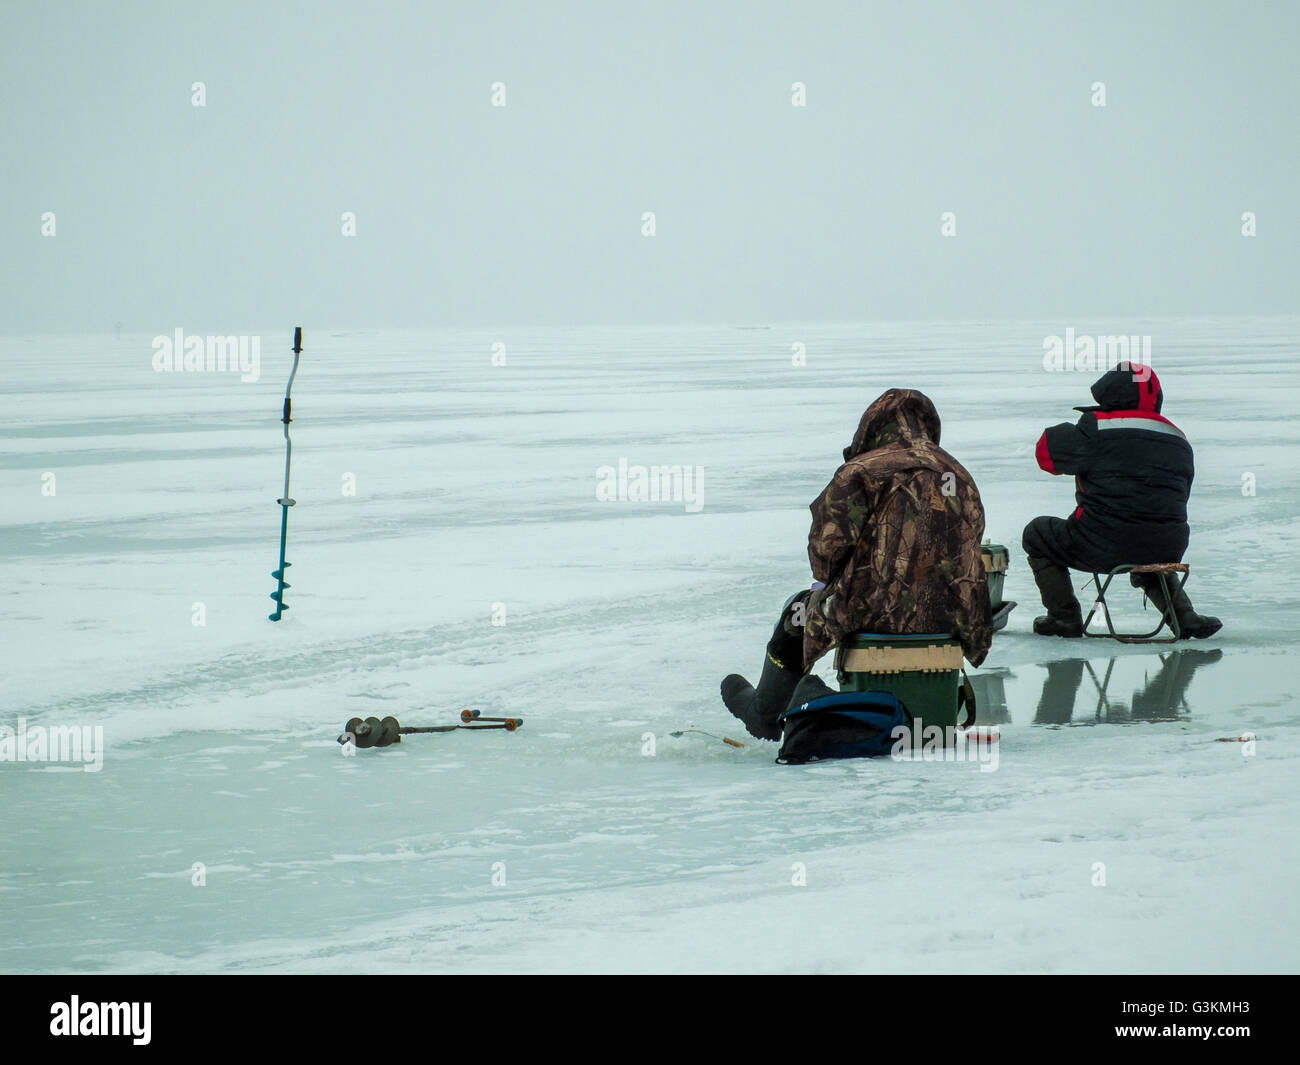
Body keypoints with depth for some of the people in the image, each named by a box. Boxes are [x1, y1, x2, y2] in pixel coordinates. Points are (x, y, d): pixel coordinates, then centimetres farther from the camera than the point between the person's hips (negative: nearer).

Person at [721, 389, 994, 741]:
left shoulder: (862, 472, -8)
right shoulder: (960, 477, 11)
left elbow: (828, 540, -14)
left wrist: (827, 580, 8)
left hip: (873, 612, -5)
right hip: (946, 617, 5)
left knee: (799, 612, 24)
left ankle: (765, 713, 44)